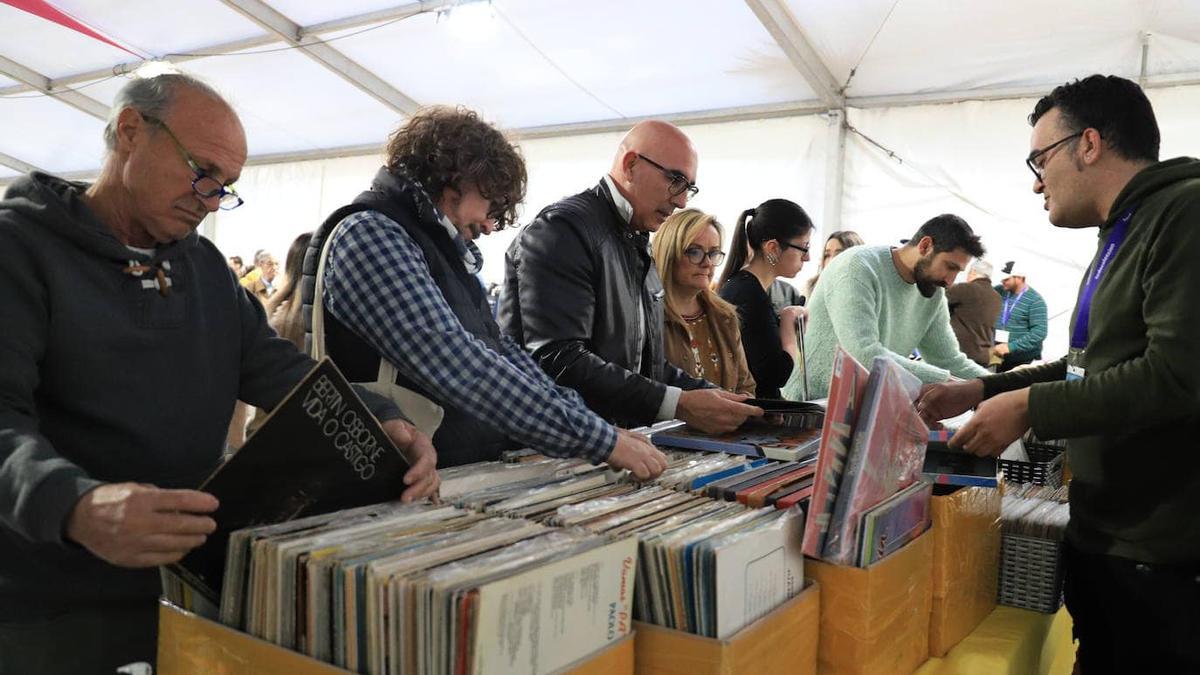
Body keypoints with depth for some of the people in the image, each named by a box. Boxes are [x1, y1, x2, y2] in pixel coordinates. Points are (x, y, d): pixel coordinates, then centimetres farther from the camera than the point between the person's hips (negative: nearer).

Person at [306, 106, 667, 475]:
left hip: (474, 473, 8)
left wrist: (597, 428, 1)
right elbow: (457, 368, -21)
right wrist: (601, 440, -20)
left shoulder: (438, 247, 16)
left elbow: (500, 352, 12)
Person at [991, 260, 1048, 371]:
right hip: (997, 355, 4)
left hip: (1024, 359, -4)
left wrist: (1011, 346, -23)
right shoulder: (998, 292, 5)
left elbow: (1039, 332, -17)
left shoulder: (1035, 300, -9)